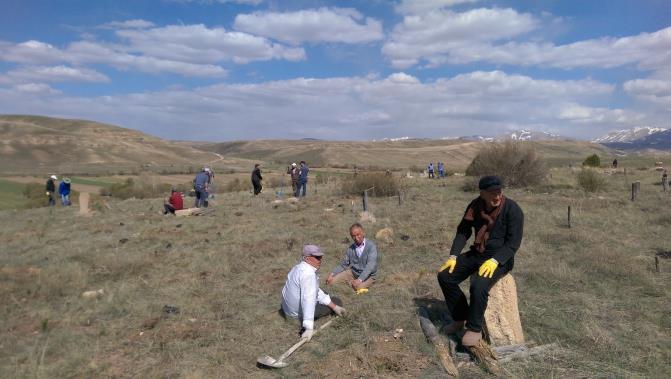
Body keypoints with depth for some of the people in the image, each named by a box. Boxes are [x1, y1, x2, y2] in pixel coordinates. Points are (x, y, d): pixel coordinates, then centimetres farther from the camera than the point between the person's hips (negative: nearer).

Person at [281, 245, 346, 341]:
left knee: (323, 294, 31)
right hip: (300, 313, -9)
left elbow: (315, 291, 5)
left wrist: (334, 307, 0)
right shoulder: (308, 273, -29)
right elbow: (308, 300, -39)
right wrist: (309, 328, -45)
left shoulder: (299, 268, 2)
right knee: (337, 301, 8)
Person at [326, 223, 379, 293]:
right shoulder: (351, 248, 1)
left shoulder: (371, 246, -15)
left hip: (368, 275, -4)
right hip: (353, 273, 4)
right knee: (330, 281, -12)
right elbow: (344, 264, 8)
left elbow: (370, 266, -25)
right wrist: (332, 274, -8)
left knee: (357, 287, -35)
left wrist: (359, 280, -35)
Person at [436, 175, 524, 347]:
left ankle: (475, 329, -9)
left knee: (478, 286, -32)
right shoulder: (475, 206, -1)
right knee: (445, 276, -7)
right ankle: (460, 317, 10)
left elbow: (513, 242, -17)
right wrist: (453, 256, -7)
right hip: (476, 253, 6)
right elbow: (463, 231, 5)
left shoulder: (512, 210, -16)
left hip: (500, 258, -6)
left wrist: (494, 261, -30)